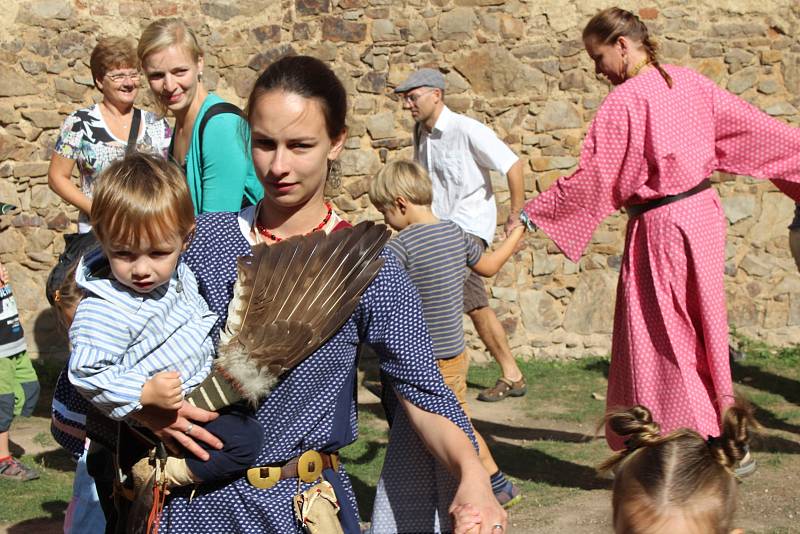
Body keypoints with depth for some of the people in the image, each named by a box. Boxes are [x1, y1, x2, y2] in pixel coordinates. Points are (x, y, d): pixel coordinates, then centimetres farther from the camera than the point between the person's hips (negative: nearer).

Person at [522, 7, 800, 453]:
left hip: (660, 228, -8)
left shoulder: (623, 101, -17)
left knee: (661, 342, 3)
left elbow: (593, 179, -18)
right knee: (702, 332, 19)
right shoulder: (691, 84, 4)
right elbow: (758, 129, 7)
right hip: (703, 214, 8)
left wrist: (530, 215, -10)